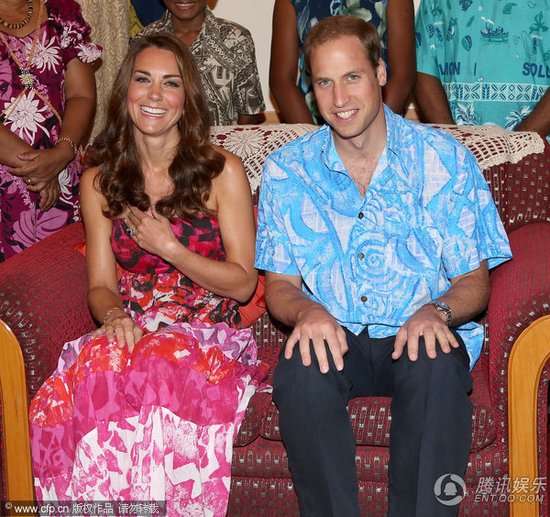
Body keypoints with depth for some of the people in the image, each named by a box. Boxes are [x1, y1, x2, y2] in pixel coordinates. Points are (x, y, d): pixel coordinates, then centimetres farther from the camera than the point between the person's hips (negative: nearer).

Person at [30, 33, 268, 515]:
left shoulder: (222, 172, 3)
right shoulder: (100, 181, 12)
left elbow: (243, 283, 3)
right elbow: (101, 286, 11)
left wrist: (169, 246, -8)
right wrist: (115, 316, -13)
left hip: (207, 335, -2)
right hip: (130, 331, 2)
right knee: (96, 370, -33)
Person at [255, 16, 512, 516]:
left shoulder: (445, 160, 1)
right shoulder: (287, 170, 6)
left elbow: (474, 279, 2)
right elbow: (279, 284, 7)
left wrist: (436, 311, -21)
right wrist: (307, 310, -18)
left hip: (422, 333, -1)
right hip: (334, 338, 1)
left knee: (437, 365, -35)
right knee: (300, 370, -32)